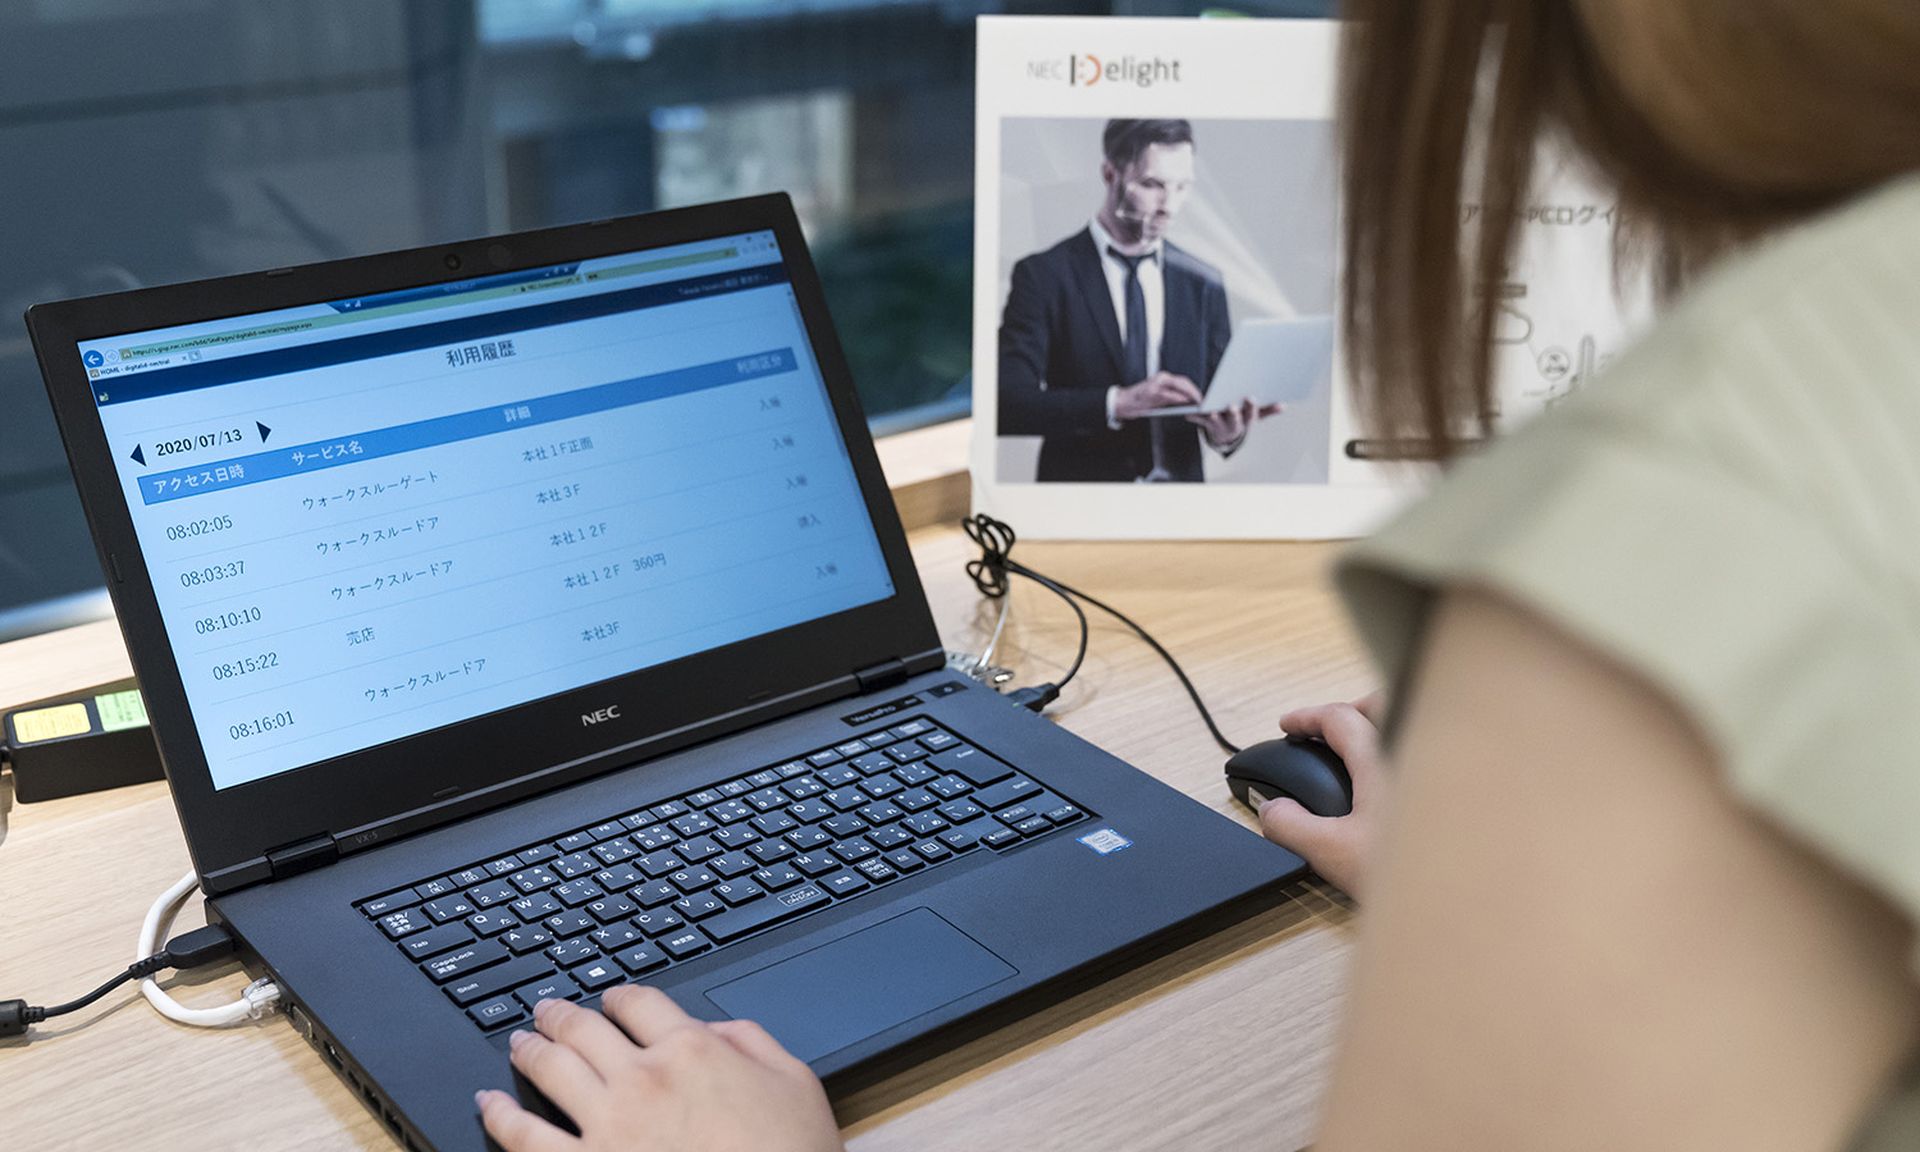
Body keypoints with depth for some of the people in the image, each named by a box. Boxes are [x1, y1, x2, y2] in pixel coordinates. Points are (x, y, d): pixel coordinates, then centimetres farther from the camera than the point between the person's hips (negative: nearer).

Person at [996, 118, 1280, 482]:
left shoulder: (1204, 284, 8)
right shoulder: (1044, 275, -3)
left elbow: (1220, 406, 11)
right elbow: (1007, 404, -11)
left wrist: (1228, 431, -11)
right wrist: (1117, 403, -23)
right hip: (1082, 482, -3)